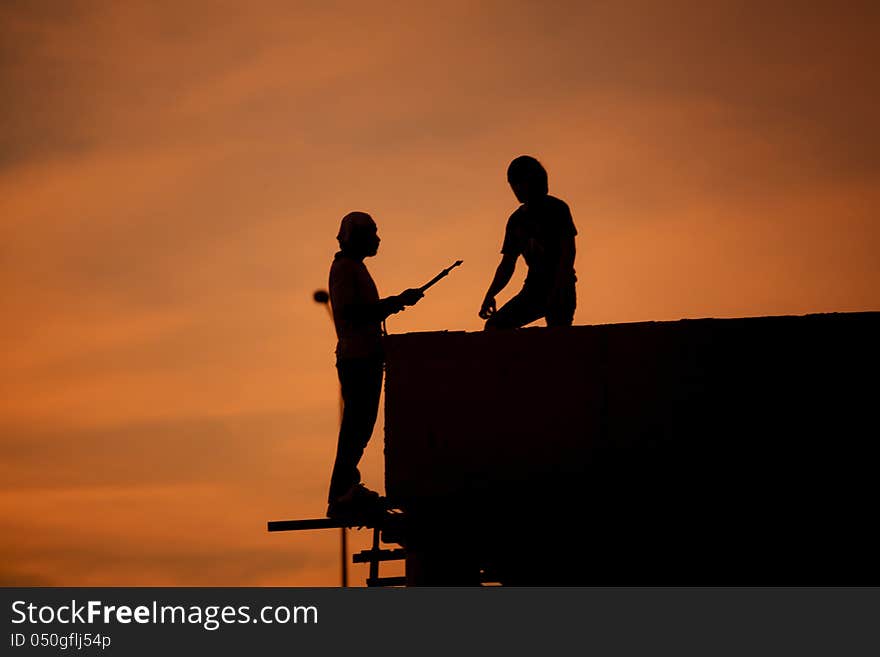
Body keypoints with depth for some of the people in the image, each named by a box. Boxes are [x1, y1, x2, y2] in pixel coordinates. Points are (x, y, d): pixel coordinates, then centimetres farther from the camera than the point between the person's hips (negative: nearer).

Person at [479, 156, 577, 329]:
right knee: (493, 326, -7)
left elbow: (568, 252, -10)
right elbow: (507, 265, 15)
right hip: (533, 288, 6)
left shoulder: (556, 209, -3)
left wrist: (557, 292, -21)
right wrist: (490, 295, 0)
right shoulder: (516, 219, 14)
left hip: (560, 288, -6)